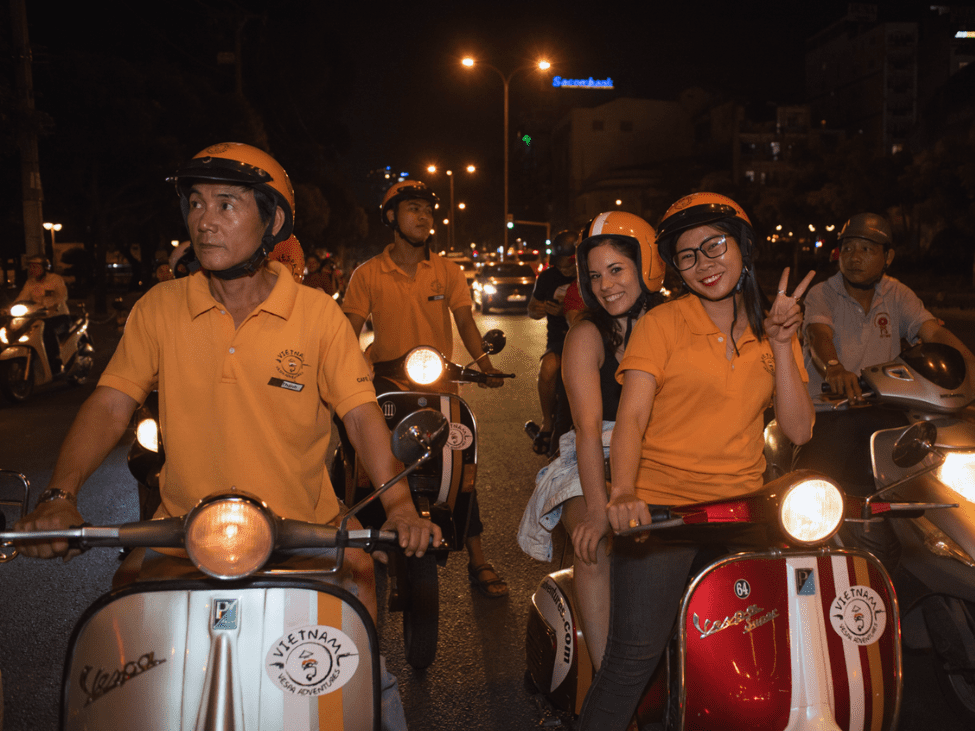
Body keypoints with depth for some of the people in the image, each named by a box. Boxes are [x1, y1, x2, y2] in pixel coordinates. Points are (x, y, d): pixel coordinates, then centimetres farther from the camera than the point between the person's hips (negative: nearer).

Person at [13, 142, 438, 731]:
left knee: (357, 575, -20)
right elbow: (111, 406, -2)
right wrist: (60, 496, -18)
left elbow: (361, 413, -8)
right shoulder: (159, 309, 1)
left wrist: (398, 503, -23)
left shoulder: (318, 313, -3)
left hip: (304, 527, -1)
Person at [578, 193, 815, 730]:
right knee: (636, 652, -15)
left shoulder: (773, 330, 14)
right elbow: (631, 418, -11)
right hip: (659, 504, -4)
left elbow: (798, 431, 5)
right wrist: (623, 492, -29)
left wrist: (780, 345, -5)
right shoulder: (660, 324, 1)